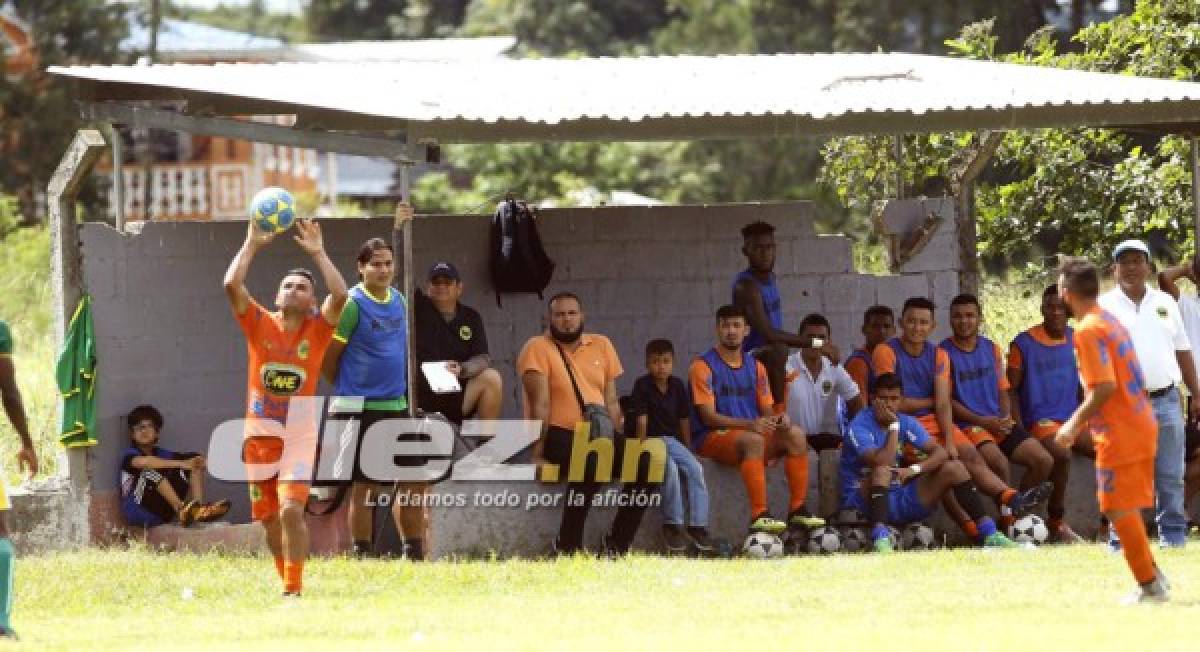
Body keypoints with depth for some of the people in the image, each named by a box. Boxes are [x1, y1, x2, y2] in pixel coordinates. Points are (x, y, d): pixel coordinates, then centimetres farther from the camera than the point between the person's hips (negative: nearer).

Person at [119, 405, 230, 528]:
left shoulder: (163, 454, 16)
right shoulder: (130, 454, -2)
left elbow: (195, 459, 9)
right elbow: (143, 462, -27)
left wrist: (200, 463, -18)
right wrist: (181, 464, -32)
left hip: (163, 512, 6)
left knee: (195, 465, 2)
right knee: (152, 471, -30)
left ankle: (198, 510, -21)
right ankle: (182, 509, -43)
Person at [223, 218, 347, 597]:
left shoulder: (318, 328, 0)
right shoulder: (260, 324, 2)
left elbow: (340, 295, -17)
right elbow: (231, 285, -9)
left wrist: (318, 252, -10)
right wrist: (251, 244, -7)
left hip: (299, 436, -3)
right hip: (259, 436, 3)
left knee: (291, 510, -19)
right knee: (269, 519, 9)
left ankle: (294, 589, -15)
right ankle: (289, 583, 26)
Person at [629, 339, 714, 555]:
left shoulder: (678, 386, 8)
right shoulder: (642, 385, -6)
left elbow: (684, 421, 12)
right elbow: (642, 421, -11)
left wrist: (688, 450, 10)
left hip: (671, 440, 5)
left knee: (695, 469, -18)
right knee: (671, 469, -31)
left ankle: (697, 527, -19)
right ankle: (672, 526, -23)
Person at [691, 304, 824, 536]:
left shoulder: (755, 366, 16)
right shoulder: (704, 367, -5)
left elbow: (767, 409, 14)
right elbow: (708, 416, -13)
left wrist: (779, 418, -12)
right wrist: (750, 424, -26)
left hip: (753, 433, 6)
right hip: (712, 437, -6)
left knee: (795, 435, -18)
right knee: (753, 440, -37)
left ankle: (797, 510, -18)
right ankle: (759, 515, -43)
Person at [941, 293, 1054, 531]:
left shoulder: (991, 349, 15)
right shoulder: (944, 353, -3)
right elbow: (946, 400, -6)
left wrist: (1006, 419, -2)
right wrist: (982, 421, -13)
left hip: (998, 422, 6)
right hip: (967, 425, -6)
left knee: (1044, 460, -11)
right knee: (998, 462, -33)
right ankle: (1008, 520, -14)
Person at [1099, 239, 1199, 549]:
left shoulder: (1164, 303, 13)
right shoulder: (1104, 306, 1)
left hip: (1166, 401, 3)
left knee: (1171, 477, 5)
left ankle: (1174, 536, 11)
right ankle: (1121, 541, 0)